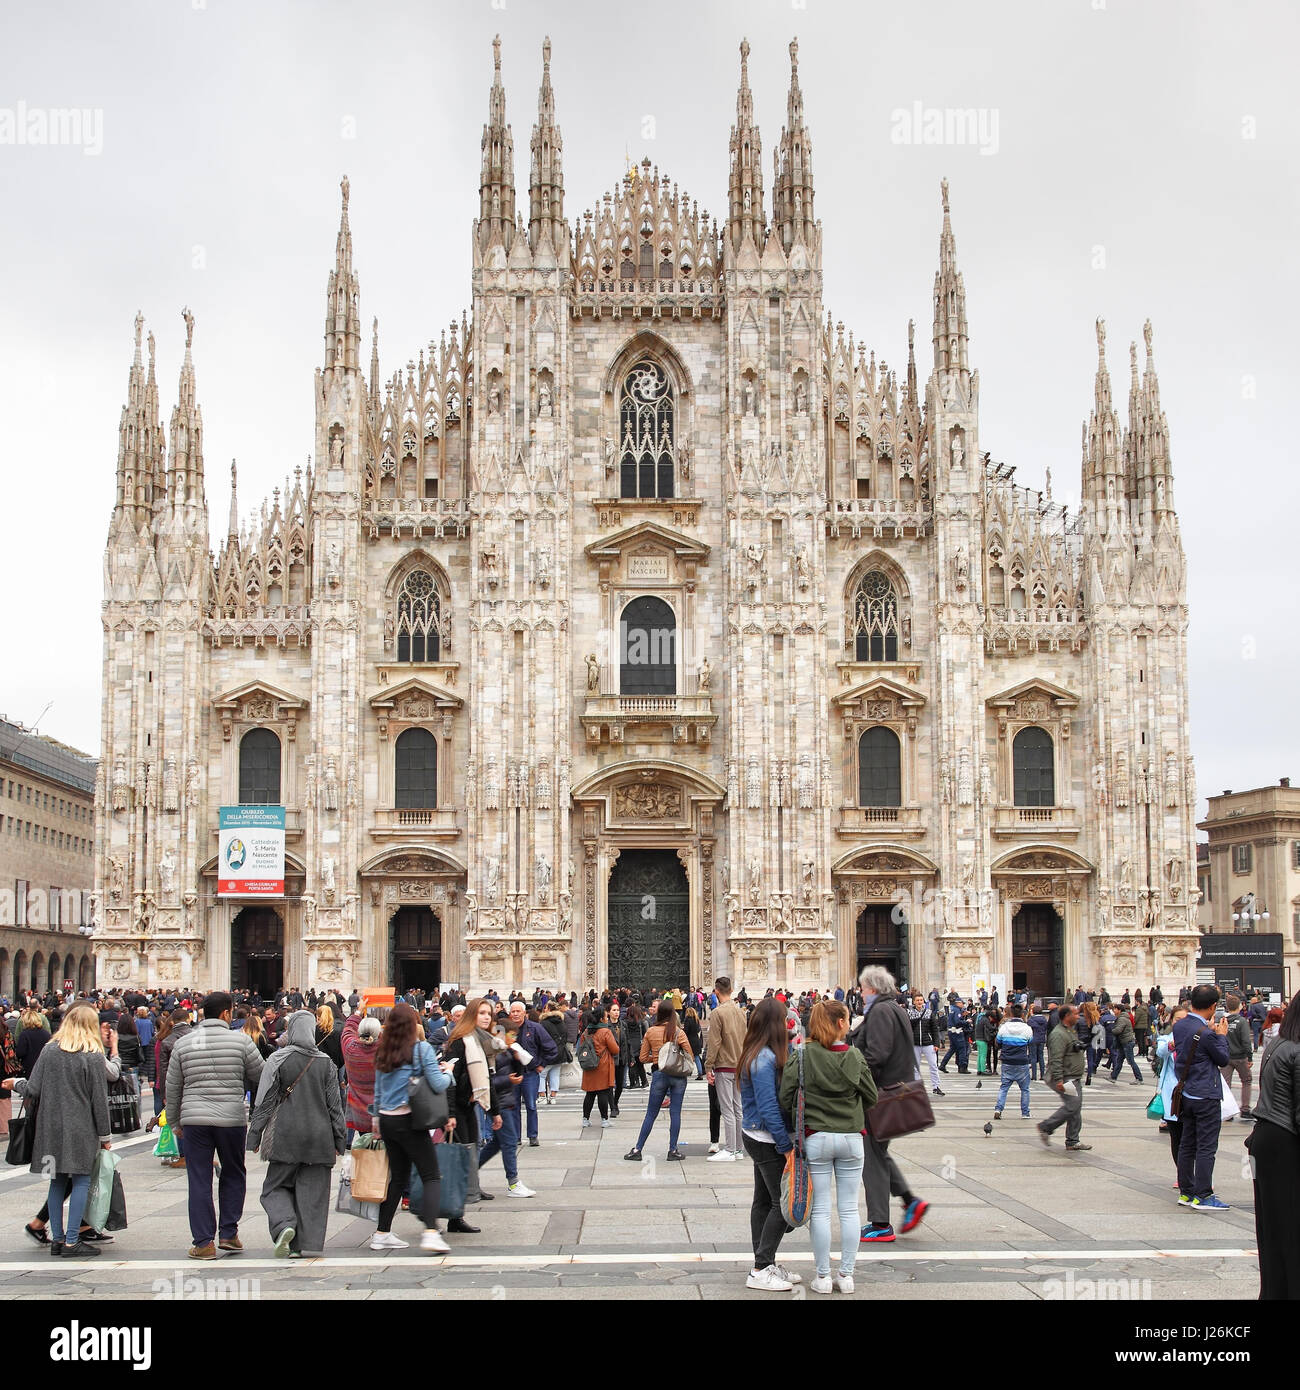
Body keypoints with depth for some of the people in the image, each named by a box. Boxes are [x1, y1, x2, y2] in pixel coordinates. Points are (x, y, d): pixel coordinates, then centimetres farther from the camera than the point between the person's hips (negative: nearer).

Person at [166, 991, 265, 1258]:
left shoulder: (184, 1043, 5)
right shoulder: (241, 1040, -3)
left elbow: (172, 1087, 10)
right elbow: (261, 1076, 4)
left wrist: (175, 1122, 20)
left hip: (194, 1119, 1)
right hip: (232, 1119, -1)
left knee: (199, 1181, 5)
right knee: (233, 1175, 17)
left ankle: (204, 1243, 4)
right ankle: (228, 1233, 14)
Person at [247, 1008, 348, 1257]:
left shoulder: (278, 1060, -6)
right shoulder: (326, 1063, 1)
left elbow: (264, 1101, -4)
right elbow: (334, 1104, 4)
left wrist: (254, 1136, 2)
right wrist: (340, 1139, 11)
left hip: (286, 1136, -2)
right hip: (319, 1135, 2)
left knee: (276, 1186, 10)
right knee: (313, 1190, 7)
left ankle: (284, 1225, -15)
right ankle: (309, 1243, 3)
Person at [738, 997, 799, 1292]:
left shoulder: (757, 1055, 8)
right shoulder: (765, 1060, -22)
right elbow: (769, 1107, -22)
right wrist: (786, 1147, -19)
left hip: (755, 1136, 10)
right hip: (767, 1140, -10)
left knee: (763, 1200, 14)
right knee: (782, 1202, -5)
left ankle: (765, 1263, 22)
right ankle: (761, 1270, -1)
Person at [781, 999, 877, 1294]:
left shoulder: (803, 1057, -9)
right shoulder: (855, 1057, -6)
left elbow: (786, 1098, -8)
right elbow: (871, 1097, 3)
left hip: (815, 1139, -1)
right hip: (851, 1137, 1)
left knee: (820, 1210, 6)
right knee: (849, 1209, 10)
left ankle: (823, 1277, 10)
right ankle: (846, 1275, 14)